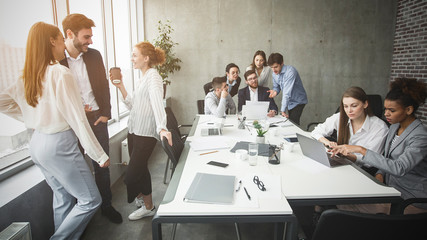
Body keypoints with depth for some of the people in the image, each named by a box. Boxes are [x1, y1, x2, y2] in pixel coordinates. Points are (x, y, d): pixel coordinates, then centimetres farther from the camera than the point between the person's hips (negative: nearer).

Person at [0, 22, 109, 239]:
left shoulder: (27, 76, 5)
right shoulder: (61, 74, -18)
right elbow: (77, 120, -19)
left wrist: (30, 118, 15)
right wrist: (100, 155, -13)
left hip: (37, 143, 9)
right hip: (59, 145, -9)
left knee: (62, 198, 21)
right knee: (90, 200, 3)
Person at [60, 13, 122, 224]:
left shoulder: (94, 55, 3)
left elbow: (104, 85, 7)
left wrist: (106, 113, 0)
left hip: (96, 119, 3)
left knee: (102, 165, 12)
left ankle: (106, 206, 30)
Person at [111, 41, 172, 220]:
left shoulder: (153, 76, -12)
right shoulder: (143, 78, 17)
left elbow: (157, 103, -28)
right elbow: (132, 105, 16)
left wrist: (162, 128, -41)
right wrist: (120, 86, 6)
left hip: (145, 133, -9)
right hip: (133, 130, 9)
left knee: (133, 175, -3)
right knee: (138, 170, 19)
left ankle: (149, 207, 18)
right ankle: (141, 196, 41)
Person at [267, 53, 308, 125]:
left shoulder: (290, 71, -27)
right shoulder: (275, 73, -4)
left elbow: (287, 92, -31)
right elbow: (276, 86, 9)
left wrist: (283, 110, -33)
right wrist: (275, 91, -17)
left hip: (298, 101, -7)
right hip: (289, 101, 7)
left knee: (293, 122, -15)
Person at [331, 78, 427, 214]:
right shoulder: (394, 127, 7)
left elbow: (399, 168, -32)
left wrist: (361, 150, -33)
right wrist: (380, 174, -3)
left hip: (410, 200, -7)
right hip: (390, 187, 7)